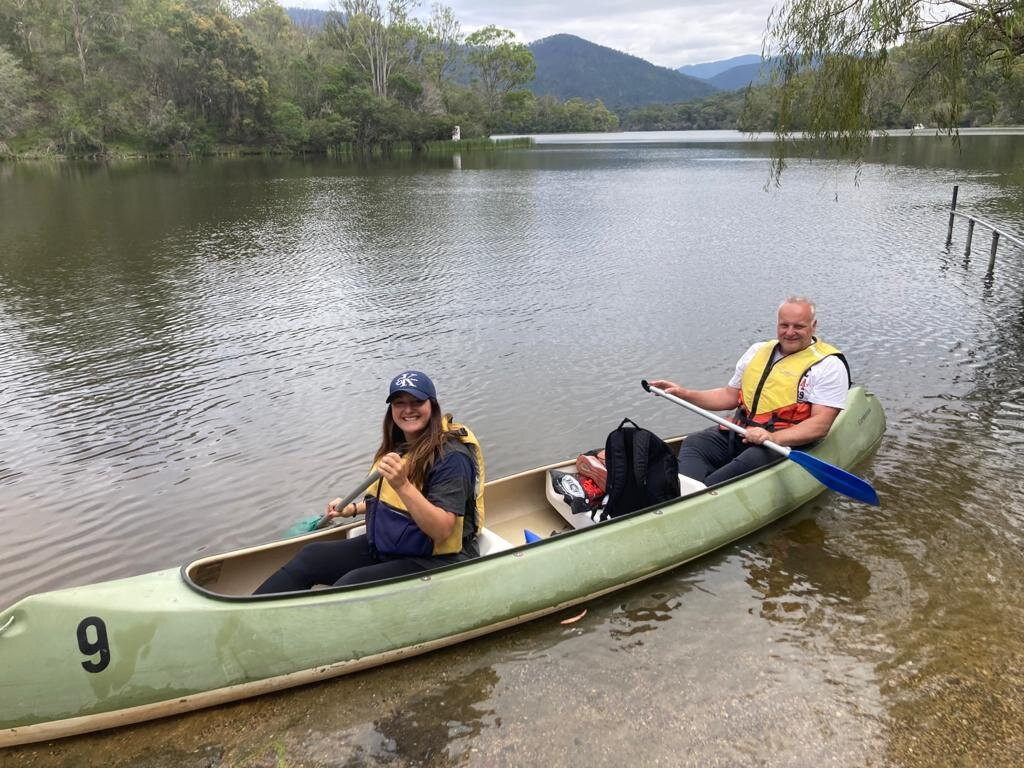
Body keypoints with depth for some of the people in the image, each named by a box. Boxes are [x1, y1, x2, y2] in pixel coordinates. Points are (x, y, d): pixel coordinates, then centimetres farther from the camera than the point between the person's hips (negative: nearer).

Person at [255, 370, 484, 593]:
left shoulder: (452, 456, -19)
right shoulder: (400, 446, 8)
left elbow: (441, 531, -27)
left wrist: (402, 485, -36)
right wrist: (354, 508, 20)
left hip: (434, 561, -9)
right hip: (385, 546, 9)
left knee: (351, 585, -26)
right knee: (309, 556, -3)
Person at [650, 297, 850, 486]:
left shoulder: (828, 364, -3)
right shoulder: (758, 351, 18)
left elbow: (820, 425, -13)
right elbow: (730, 396, 23)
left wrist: (773, 437, -28)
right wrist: (685, 394, 9)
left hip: (786, 442, -6)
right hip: (740, 431, 6)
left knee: (751, 460, -37)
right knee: (692, 444, -19)